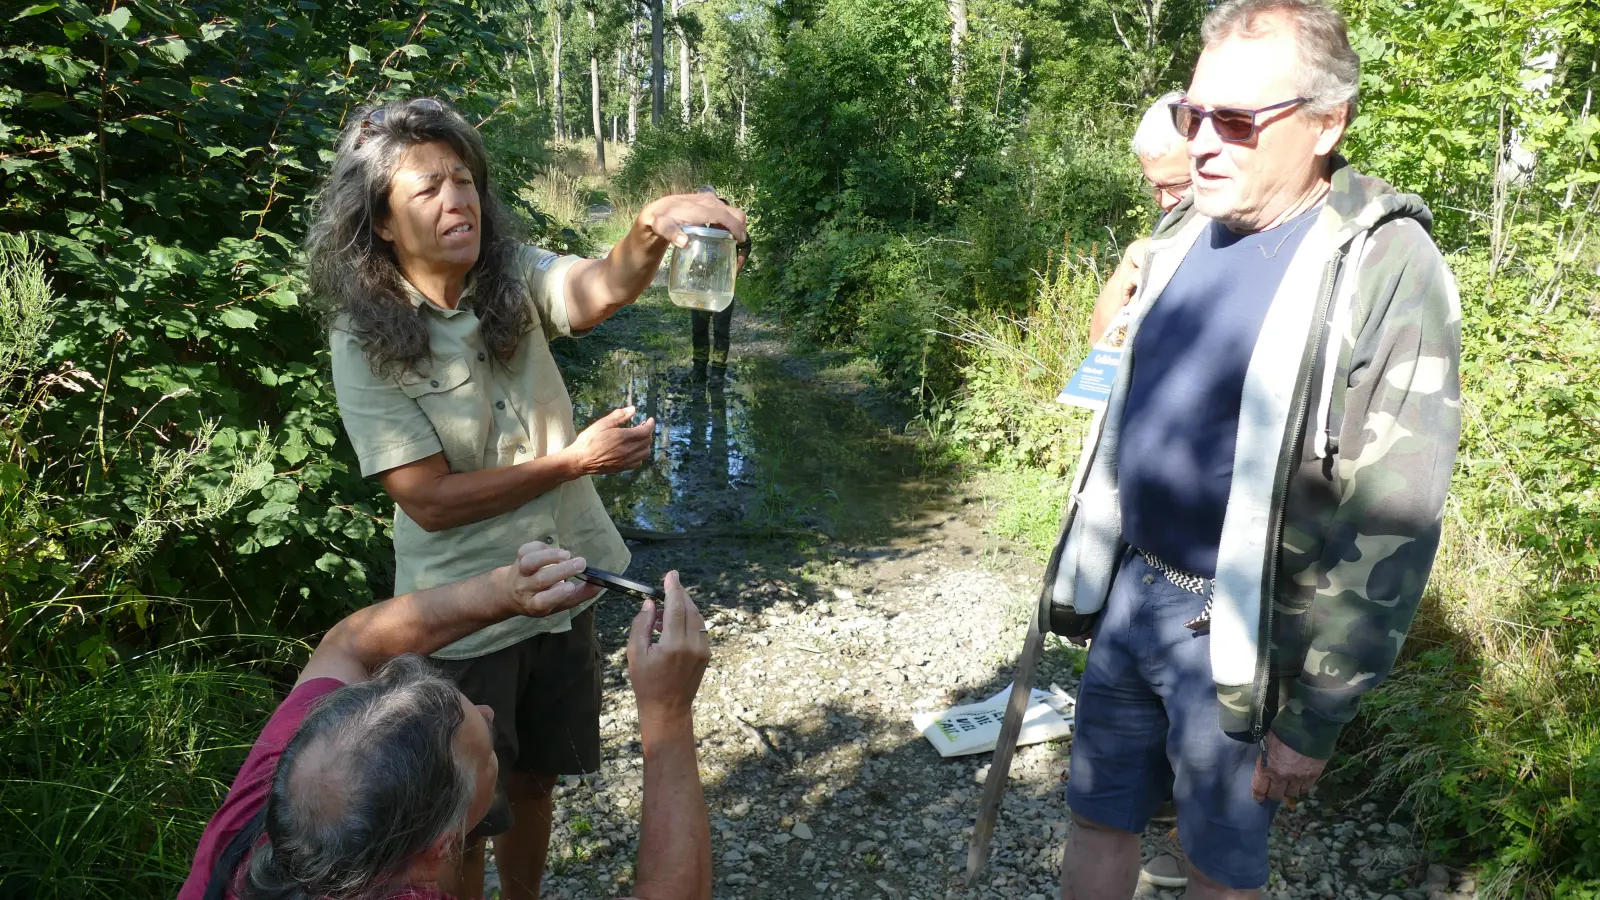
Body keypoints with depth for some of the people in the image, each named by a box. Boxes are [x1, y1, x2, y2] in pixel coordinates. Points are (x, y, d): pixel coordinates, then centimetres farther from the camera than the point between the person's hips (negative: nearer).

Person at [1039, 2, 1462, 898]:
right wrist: (1083, 572, 16)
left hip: (1236, 634, -6)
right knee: (1100, 818, 17)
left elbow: (1388, 531, -17)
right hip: (1132, 591, 6)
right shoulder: (1185, 233, 5)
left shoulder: (1388, 269, -17)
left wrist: (1314, 718, -14)